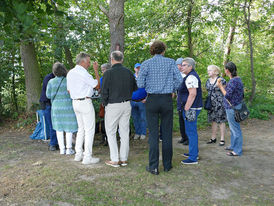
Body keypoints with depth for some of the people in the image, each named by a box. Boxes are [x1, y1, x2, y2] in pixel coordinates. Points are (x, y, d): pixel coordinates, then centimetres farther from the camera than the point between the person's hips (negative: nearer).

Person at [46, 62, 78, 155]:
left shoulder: (51, 82, -2)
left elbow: (48, 95, 2)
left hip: (56, 107, 3)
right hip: (68, 106, -2)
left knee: (59, 127, 11)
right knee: (69, 127, 5)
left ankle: (62, 149, 13)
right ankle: (69, 149, 6)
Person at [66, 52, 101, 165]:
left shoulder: (70, 73, 11)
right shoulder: (83, 73, -16)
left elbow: (69, 90, 16)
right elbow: (97, 86, -10)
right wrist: (96, 70, -4)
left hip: (75, 102, 9)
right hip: (85, 102, -9)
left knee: (81, 128, 17)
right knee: (89, 130, -2)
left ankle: (78, 154, 21)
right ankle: (87, 157, 1)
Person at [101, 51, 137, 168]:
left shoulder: (108, 73, -11)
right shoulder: (129, 72, 2)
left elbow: (104, 91, -10)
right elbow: (135, 88, 10)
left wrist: (104, 103, 6)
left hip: (113, 105, -4)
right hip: (126, 105, 5)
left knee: (111, 132, 6)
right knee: (125, 132, 10)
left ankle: (114, 160, 7)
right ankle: (124, 159, 17)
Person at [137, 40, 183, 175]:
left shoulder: (146, 64, -1)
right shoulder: (171, 62, 2)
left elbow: (140, 84, -6)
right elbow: (179, 79, -6)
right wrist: (172, 90, 11)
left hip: (152, 100, -1)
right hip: (167, 100, 1)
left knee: (153, 133, 4)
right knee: (167, 133, 9)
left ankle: (153, 167, 7)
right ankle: (167, 165, 18)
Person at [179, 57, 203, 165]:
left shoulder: (191, 77, -16)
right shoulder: (192, 75, 18)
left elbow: (192, 94, -24)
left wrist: (186, 108, -23)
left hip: (191, 108, -11)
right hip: (193, 107, 11)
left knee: (191, 132, -6)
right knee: (192, 131, 19)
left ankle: (193, 158, 1)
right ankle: (194, 152, 32)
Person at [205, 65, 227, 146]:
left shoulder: (221, 80, -8)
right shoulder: (208, 81, 11)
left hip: (220, 103, -6)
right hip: (211, 104, 6)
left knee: (221, 121, 0)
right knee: (213, 121, 11)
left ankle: (222, 139, 7)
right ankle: (213, 138, 20)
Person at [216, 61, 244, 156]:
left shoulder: (233, 81, -22)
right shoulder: (237, 79, 9)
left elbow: (227, 95, -21)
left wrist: (220, 86, -12)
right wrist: (221, 85, 11)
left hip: (233, 108, -10)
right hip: (233, 107, 10)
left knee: (235, 129, 0)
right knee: (233, 128, 21)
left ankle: (237, 151, 10)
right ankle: (233, 146, 36)